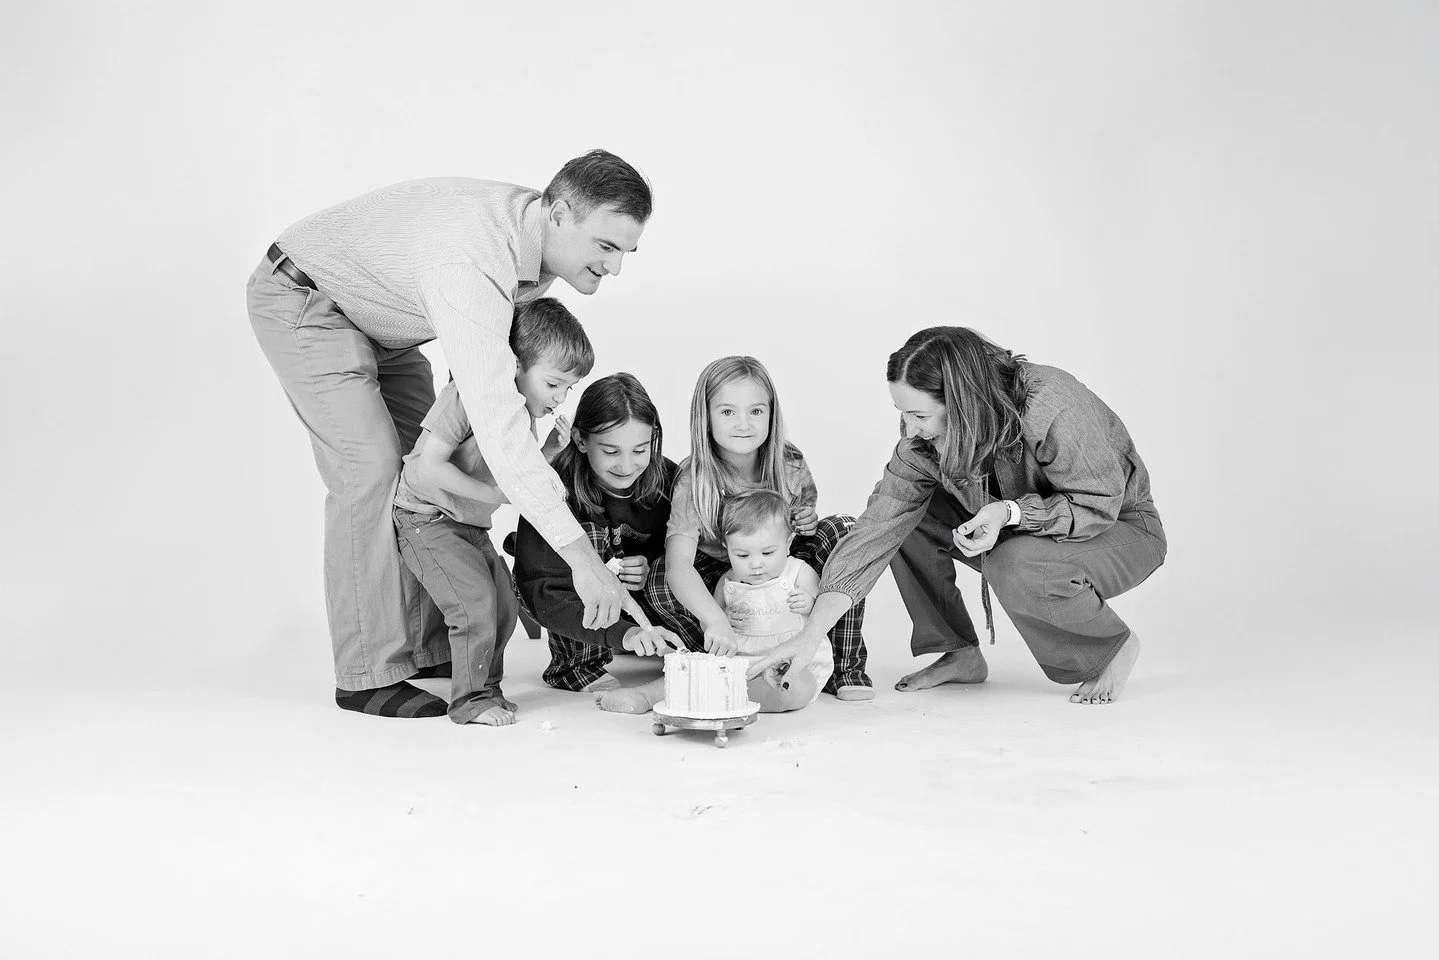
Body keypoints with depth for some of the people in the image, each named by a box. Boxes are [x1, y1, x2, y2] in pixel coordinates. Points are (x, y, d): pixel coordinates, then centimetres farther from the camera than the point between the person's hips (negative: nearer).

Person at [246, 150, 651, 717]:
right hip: (301, 299, -9)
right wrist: (579, 553, -50)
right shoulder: (473, 258, -41)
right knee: (370, 468, -17)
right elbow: (493, 417, -49)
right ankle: (368, 675, -9)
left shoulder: (539, 240, -12)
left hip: (378, 318, 9)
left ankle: (428, 647, 12)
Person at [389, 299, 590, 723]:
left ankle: (487, 687, 22)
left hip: (471, 525, 8)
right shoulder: (468, 395, -23)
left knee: (503, 604, 4)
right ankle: (470, 699, -1)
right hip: (427, 518, -8)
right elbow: (427, 467, -27)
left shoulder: (526, 414, 4)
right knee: (476, 601, -16)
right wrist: (492, 493, -26)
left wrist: (549, 451, -6)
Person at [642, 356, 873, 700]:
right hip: (717, 577, -3)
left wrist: (808, 521, -16)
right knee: (662, 586, -32)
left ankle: (846, 667, -14)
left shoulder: (790, 466, -14)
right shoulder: (694, 480, -26)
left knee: (843, 529, -21)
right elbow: (679, 565, -40)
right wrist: (715, 620, -56)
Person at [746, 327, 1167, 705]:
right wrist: (812, 633, -27)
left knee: (1016, 568, -36)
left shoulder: (1050, 409, -35)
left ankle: (1116, 646, -6)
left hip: (1123, 529, -6)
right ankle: (960, 655, 4)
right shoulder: (924, 438, -17)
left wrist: (1010, 512, -41)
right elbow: (879, 526, -20)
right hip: (1019, 529, 6)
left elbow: (1100, 503, -25)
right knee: (904, 514, -11)